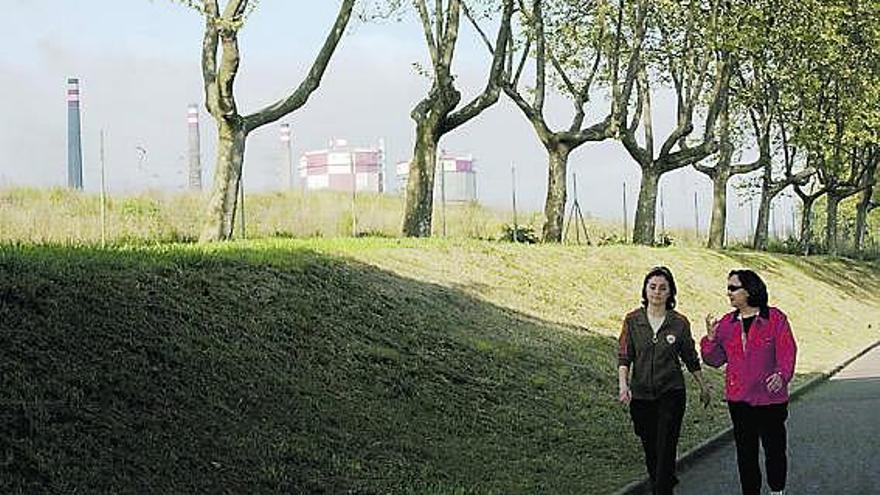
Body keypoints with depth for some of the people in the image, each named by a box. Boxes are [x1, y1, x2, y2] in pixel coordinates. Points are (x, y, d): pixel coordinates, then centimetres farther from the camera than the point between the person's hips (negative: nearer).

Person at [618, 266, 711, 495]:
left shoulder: (680, 323, -4)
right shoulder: (632, 320, -2)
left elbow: (691, 358, 8)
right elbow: (624, 357, -4)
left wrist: (703, 386, 16)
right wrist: (623, 384, -19)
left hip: (671, 393, -2)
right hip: (640, 395, 2)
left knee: (666, 449, -9)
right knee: (649, 448, 14)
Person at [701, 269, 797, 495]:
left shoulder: (775, 318, -6)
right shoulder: (726, 323, 7)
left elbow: (787, 351, -10)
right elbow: (715, 359, 8)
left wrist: (782, 375, -27)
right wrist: (711, 338, -10)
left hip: (770, 398, -3)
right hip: (739, 399, 3)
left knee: (774, 447, 7)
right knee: (745, 451, 9)